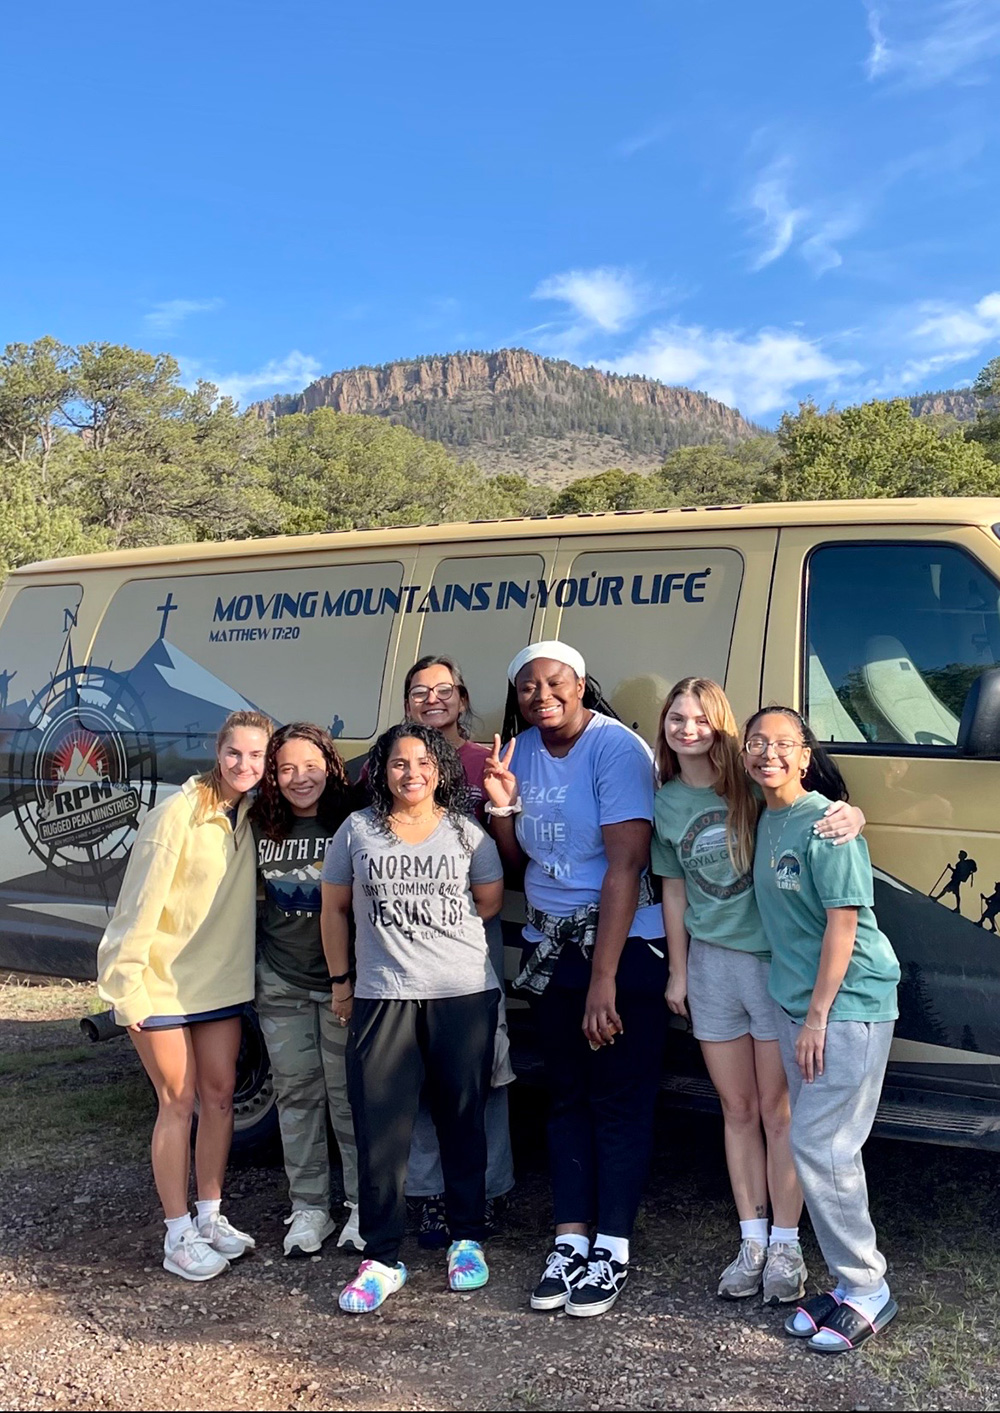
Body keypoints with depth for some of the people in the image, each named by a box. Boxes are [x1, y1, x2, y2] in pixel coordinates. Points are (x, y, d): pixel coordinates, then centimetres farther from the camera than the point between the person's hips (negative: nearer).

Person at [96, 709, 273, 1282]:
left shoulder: (254, 816, 0)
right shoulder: (177, 815, -18)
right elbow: (140, 903, -18)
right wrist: (127, 985, -19)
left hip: (222, 980, 6)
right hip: (163, 980, -6)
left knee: (220, 1095, 11)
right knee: (179, 1102, 1)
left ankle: (210, 1216, 26)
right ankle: (179, 1235, 14)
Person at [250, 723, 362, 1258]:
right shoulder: (259, 829, 3)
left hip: (343, 978, -3)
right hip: (280, 983, 3)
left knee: (349, 1091, 2)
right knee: (296, 1091, 9)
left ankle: (363, 1207, 17)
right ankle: (309, 1207, 22)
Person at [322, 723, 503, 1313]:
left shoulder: (467, 832, 4)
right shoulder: (358, 831, 5)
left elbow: (489, 903, 11)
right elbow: (335, 908, 11)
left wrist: (431, 925, 6)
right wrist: (341, 980, 9)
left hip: (465, 994, 0)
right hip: (381, 998, 0)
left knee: (464, 1120, 8)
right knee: (380, 1128, -1)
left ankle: (467, 1241, 24)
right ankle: (382, 1259, 10)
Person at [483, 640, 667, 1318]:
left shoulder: (617, 749, -17)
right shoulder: (521, 749, 3)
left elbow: (624, 866, -22)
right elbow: (517, 863, 10)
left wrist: (603, 981, -23)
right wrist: (503, 805, -11)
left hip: (624, 948, -6)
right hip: (551, 949, 6)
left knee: (620, 1101, 2)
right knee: (568, 1096, 12)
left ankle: (612, 1249, 14)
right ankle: (571, 1240, 22)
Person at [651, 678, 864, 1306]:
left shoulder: (755, 783, -9)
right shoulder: (667, 803, 4)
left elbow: (815, 814, -7)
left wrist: (851, 814, -31)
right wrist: (678, 970, 12)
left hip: (775, 959, -4)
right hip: (712, 964, 4)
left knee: (778, 1110, 5)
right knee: (738, 1109, 14)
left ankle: (786, 1246, 21)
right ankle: (752, 1241, 27)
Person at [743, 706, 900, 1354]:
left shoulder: (826, 823, -17)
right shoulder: (767, 820, 8)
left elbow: (843, 921, -18)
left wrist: (817, 1015, -17)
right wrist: (801, 1012, 14)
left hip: (848, 1004, -8)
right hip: (798, 1001, 8)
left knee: (821, 1148, -5)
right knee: (822, 1147, 13)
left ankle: (868, 1293, 13)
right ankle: (851, 1282, 27)